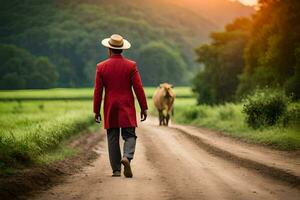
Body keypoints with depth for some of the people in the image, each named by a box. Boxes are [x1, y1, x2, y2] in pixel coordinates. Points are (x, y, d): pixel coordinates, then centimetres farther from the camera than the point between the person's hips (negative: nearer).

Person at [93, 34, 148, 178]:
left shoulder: (101, 67, -1)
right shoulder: (131, 65, -3)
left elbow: (98, 91, 0)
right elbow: (138, 88, -5)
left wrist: (96, 111, 7)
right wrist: (144, 108, 1)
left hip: (110, 109, 1)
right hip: (127, 108, -1)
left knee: (113, 139, 7)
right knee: (129, 136, 3)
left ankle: (116, 170, 6)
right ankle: (127, 157, -25)